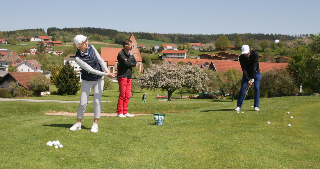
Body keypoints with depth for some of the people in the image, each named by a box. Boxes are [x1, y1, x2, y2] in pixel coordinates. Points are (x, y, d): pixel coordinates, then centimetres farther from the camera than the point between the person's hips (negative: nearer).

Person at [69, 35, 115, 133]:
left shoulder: (91, 48, -6)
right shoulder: (78, 58, -20)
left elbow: (100, 60, -3)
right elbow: (90, 70, -25)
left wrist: (107, 70, -20)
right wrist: (105, 75, -28)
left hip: (99, 79, 3)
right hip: (87, 81, -3)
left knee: (97, 101, -4)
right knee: (83, 103, -4)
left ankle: (95, 124, 4)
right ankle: (78, 124, 15)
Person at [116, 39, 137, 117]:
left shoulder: (130, 53, 13)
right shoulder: (121, 54, -10)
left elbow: (134, 63, 5)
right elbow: (127, 64, -18)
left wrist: (128, 62, -11)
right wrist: (130, 56, -7)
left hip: (129, 76, 7)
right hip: (122, 76, -7)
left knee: (127, 95, 7)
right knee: (122, 95, -6)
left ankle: (125, 112, 13)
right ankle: (120, 112, -1)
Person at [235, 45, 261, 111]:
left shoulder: (255, 54, -22)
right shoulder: (241, 57, -16)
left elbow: (254, 66, -23)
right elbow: (244, 69, -18)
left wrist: (252, 78, -25)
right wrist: (248, 80, -24)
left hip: (256, 73, -1)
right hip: (247, 74, 1)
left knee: (257, 88, -12)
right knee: (242, 89, -8)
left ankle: (256, 106, -3)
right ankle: (238, 106, -1)